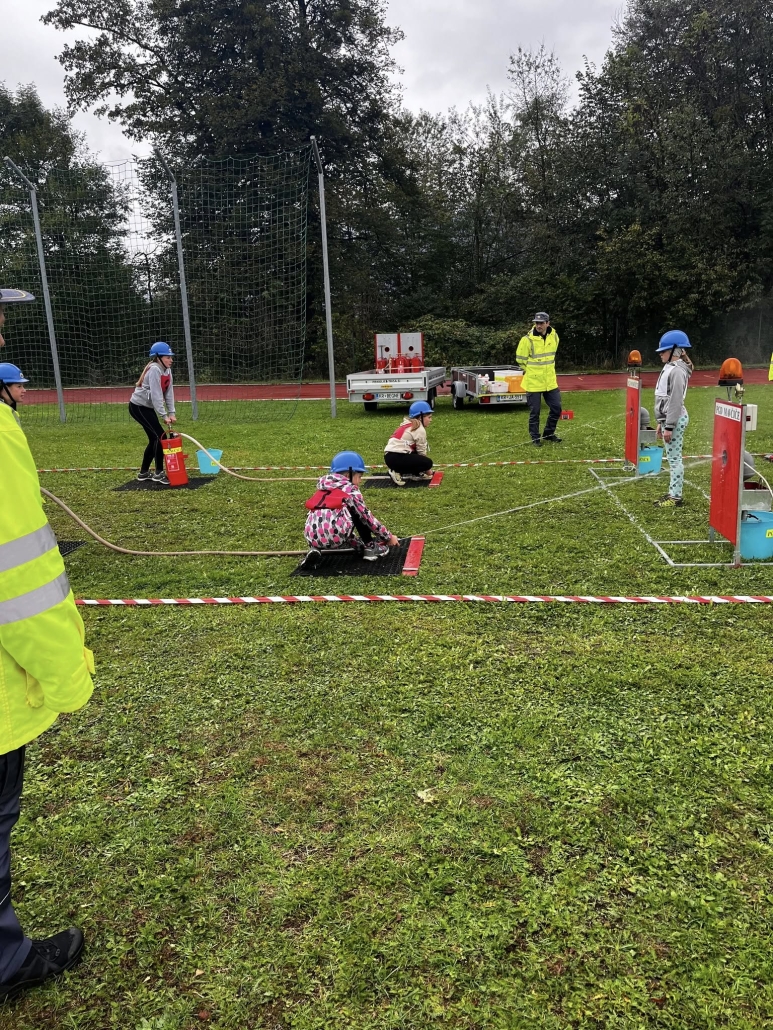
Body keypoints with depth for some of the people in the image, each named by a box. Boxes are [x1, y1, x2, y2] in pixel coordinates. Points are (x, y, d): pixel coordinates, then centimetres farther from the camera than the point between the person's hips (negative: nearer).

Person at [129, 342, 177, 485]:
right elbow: (156, 395, -27)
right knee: (160, 436, -14)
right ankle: (159, 473, -8)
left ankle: (144, 472, 23)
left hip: (148, 407, 9)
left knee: (154, 438, 12)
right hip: (138, 407, -9)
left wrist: (171, 412, -8)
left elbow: (169, 392, 1)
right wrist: (164, 415, -28)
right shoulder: (154, 370, -21)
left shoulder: (167, 370, 6)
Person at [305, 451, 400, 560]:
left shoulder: (323, 489, 27)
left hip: (312, 538, 6)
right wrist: (389, 537, 22)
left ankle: (316, 550, 19)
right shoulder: (350, 489, 9)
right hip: (334, 537, -6)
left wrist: (360, 545, 36)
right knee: (359, 513, 18)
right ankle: (370, 547, 22)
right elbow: (367, 517, 10)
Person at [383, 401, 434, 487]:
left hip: (389, 456, 10)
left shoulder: (408, 424, 22)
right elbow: (422, 452, -1)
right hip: (396, 458, -10)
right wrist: (427, 470, 13)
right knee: (428, 463, -6)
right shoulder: (419, 429, -5)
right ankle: (398, 472, -8)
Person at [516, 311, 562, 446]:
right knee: (534, 412, 2)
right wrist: (531, 371, 4)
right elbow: (521, 359, -4)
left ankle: (548, 434, 26)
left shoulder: (554, 336, 1)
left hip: (550, 381, 5)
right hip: (533, 383, -5)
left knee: (556, 408, 8)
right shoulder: (527, 339, -15)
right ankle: (535, 438, 17)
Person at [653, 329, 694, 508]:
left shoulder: (677, 370, -16)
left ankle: (676, 497, 0)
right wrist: (661, 422, 20)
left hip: (675, 420, -10)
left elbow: (676, 401, -20)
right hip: (668, 419, 10)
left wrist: (669, 427, -21)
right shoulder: (670, 368, 14)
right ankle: (672, 493, 22)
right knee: (672, 458, 14)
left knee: (674, 458, -5)